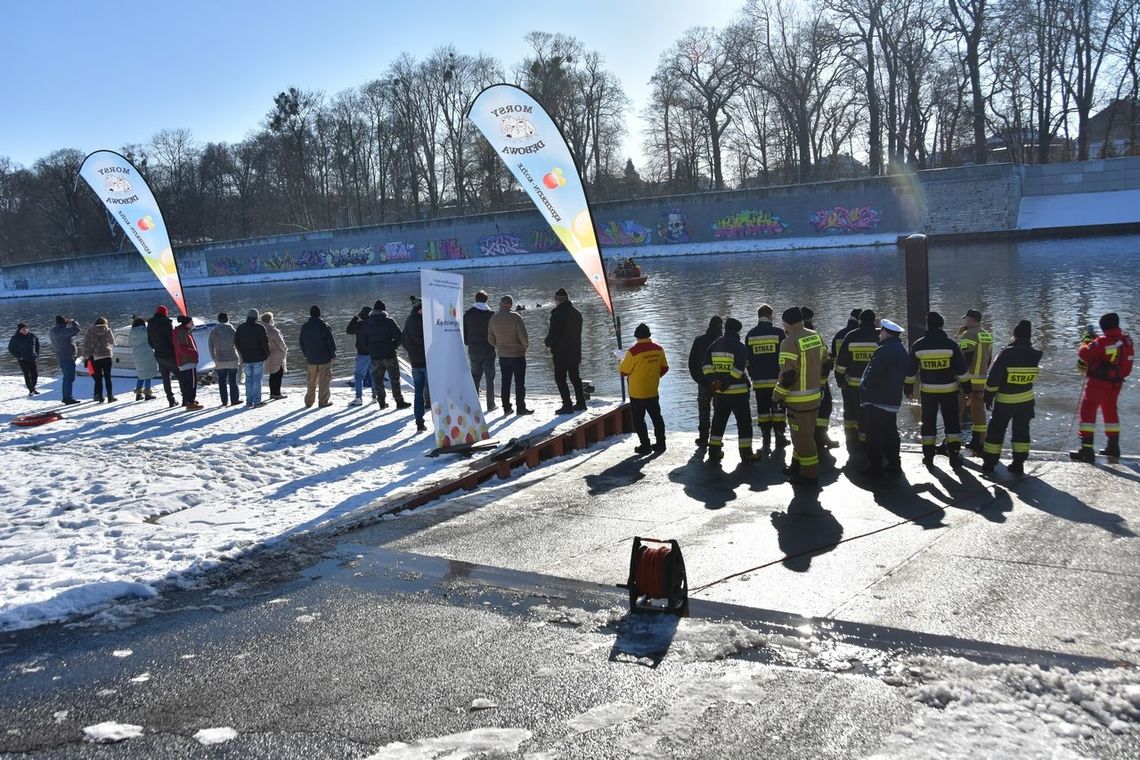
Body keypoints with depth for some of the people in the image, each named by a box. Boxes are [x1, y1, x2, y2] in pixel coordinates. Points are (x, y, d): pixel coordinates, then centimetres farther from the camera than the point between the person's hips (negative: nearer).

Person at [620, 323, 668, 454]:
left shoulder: (633, 351, -21)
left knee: (639, 420, 7)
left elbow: (623, 372, -13)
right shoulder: (658, 349, -3)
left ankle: (645, 445, 9)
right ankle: (660, 443, 22)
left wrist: (623, 362, 7)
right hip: (653, 392, 5)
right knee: (656, 417, 17)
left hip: (637, 394, -5)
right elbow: (664, 368, 8)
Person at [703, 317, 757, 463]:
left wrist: (712, 380, -2)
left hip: (719, 392, 6)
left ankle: (714, 452, 15)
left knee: (718, 421, 14)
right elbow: (739, 369, -21)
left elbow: (707, 365, 3)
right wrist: (725, 384, -18)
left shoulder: (715, 345, 8)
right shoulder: (739, 346, -11)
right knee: (744, 422, 3)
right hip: (738, 391, -6)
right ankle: (746, 453, 4)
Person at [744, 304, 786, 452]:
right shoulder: (778, 332, -5)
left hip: (759, 380, 2)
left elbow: (747, 359, 7)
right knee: (778, 410, 9)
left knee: (763, 410, 7)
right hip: (777, 379, -2)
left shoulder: (750, 335, 3)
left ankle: (766, 442, 6)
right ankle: (779, 438, 13)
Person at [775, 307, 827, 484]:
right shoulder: (816, 336, 5)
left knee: (802, 436, 2)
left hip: (798, 400, -8)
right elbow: (824, 364, 13)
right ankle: (797, 466, 34)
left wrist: (778, 395, -9)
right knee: (805, 433, 21)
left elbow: (788, 375, -22)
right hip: (815, 395, 8)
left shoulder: (790, 342, -19)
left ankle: (810, 475, 9)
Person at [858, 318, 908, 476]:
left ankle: (875, 466, 2)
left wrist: (864, 384, -3)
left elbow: (873, 373, -22)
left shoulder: (884, 350, -19)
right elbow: (905, 375, 20)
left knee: (874, 435, -2)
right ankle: (893, 464, 21)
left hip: (876, 400, -9)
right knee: (891, 433, 16)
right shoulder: (902, 350, 13)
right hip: (893, 399, 9)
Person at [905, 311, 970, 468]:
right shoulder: (950, 344, -8)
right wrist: (966, 388, 4)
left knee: (928, 422, 11)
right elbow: (961, 369, -5)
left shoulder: (918, 345, -4)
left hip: (927, 391, 1)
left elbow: (910, 370, 1)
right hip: (949, 390, -1)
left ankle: (928, 456, 13)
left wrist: (908, 388, 11)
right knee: (952, 422, 8)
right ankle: (954, 455, 4)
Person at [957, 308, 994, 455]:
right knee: (979, 410, 12)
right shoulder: (987, 336, 12)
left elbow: (964, 359, -18)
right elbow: (989, 359, 17)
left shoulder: (968, 335, -13)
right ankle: (979, 444, 16)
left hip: (967, 379, -7)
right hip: (981, 380, 8)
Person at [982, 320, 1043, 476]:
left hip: (1004, 400, -3)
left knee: (996, 430, 7)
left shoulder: (1007, 353, -19)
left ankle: (989, 463, 11)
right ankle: (1019, 464, 14)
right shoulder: (1034, 355, -7)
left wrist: (988, 396, -5)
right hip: (1026, 399, 3)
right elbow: (1033, 378, 8)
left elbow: (993, 378, -15)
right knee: (1021, 431, 13)